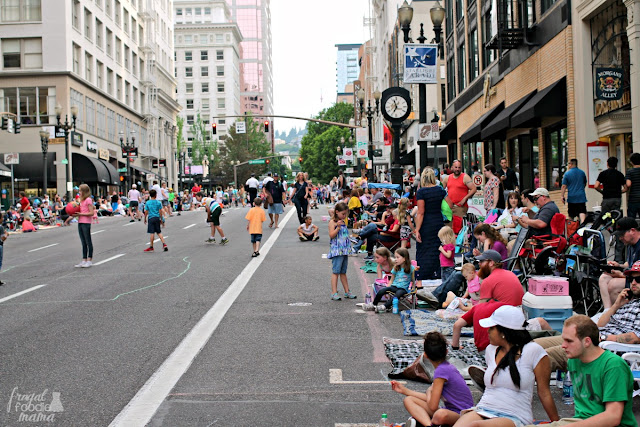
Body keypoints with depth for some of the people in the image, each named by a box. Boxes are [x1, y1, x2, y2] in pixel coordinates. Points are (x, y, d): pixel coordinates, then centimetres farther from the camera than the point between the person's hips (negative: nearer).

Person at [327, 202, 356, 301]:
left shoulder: (343, 223, 16)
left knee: (343, 272, 13)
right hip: (336, 251, -7)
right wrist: (338, 227, -25)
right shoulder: (332, 222, -6)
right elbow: (331, 235, -16)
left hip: (344, 250, 7)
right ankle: (334, 293, -8)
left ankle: (347, 292, 17)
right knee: (335, 271, -8)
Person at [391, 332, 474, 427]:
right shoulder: (447, 367, 10)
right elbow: (431, 399, 18)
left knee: (441, 415, -45)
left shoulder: (442, 370, -19)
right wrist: (405, 390, 20)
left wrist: (429, 391, 3)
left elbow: (432, 406, -19)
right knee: (408, 400, -2)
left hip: (461, 415, -10)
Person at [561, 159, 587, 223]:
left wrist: (562, 196, 0)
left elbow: (564, 186, -6)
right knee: (582, 212, -8)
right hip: (581, 196, 1)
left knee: (571, 215, 10)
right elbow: (585, 184, 19)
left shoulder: (567, 174, -4)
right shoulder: (582, 172, 6)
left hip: (571, 197, -1)